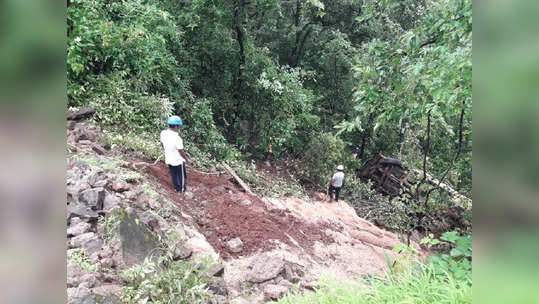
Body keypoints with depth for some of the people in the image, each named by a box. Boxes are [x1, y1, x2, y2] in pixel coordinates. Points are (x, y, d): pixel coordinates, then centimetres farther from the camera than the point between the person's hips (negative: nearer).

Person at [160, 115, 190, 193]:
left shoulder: (163, 133, -13)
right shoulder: (177, 138, -33)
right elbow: (181, 152, -23)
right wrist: (186, 158, -4)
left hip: (168, 159, 6)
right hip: (178, 160, -6)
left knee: (174, 175, 25)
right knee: (182, 175, 20)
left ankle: (177, 188, 43)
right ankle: (182, 188, 37)